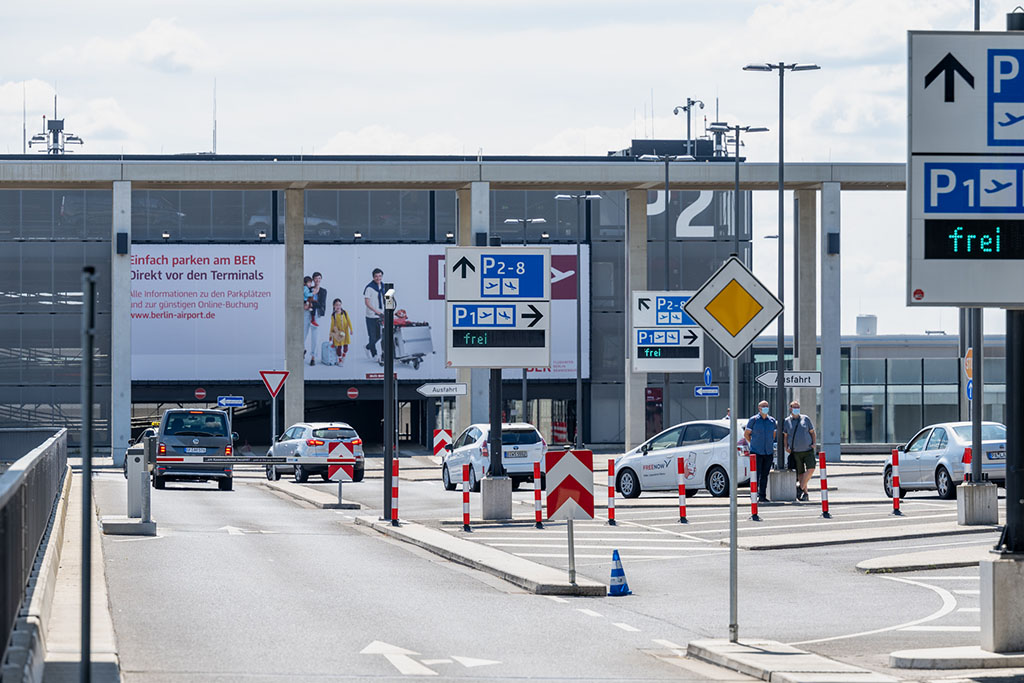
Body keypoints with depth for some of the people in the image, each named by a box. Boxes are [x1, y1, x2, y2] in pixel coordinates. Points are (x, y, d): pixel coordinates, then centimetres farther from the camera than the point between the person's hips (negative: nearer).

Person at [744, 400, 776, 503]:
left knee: (764, 475, 5)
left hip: (768, 452, 4)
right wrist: (753, 444, 5)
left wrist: (771, 445, 14)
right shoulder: (754, 420, -2)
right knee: (756, 475, -7)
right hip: (756, 452, -4)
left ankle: (762, 496, 10)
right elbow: (746, 434, 4)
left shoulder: (772, 420, 10)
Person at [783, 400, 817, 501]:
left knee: (811, 469, -18)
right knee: (801, 473, 0)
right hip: (795, 452, 0)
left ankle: (800, 487, -6)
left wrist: (814, 443, 0)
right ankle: (805, 493, 8)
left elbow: (812, 432, 14)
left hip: (808, 450, 0)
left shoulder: (805, 419, 8)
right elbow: (785, 436, 11)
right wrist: (786, 447, -4)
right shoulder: (787, 422, 6)